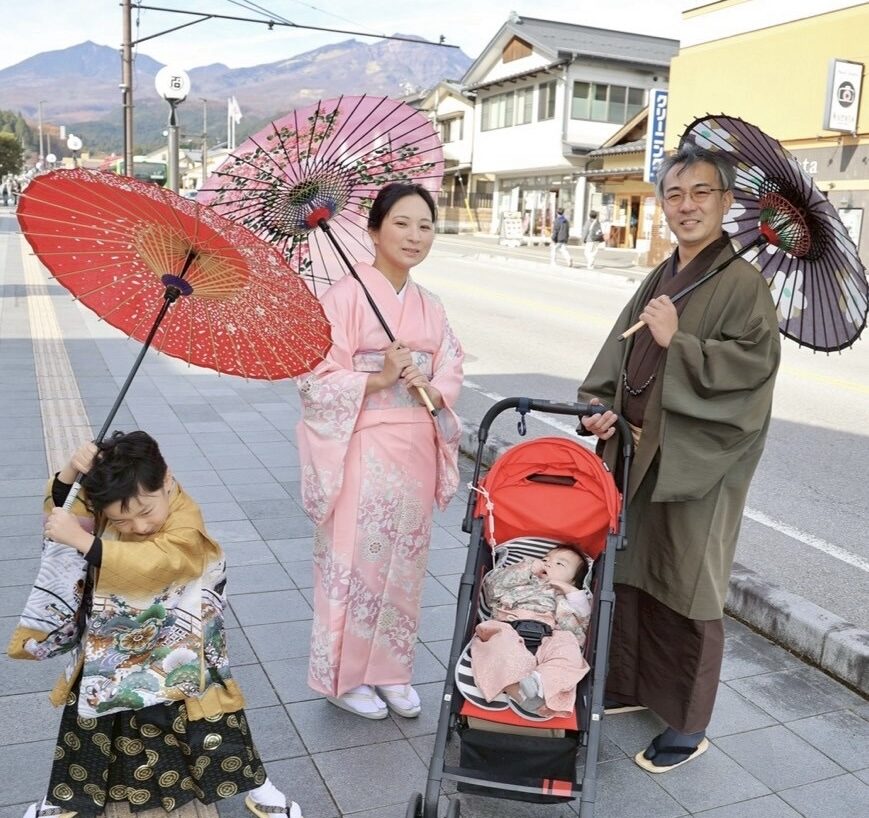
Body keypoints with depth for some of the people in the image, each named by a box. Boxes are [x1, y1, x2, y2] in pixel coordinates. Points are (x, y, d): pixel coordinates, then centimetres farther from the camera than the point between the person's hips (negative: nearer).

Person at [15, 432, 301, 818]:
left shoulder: (186, 525, -29)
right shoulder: (107, 504, -8)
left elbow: (148, 566, -42)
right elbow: (60, 513, -2)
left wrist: (81, 539, -48)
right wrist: (70, 472, -22)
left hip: (175, 650, -5)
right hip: (112, 644, 5)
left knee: (208, 720, 4)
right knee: (93, 718, 15)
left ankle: (253, 784, 25)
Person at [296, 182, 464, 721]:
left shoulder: (430, 308, 9)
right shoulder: (347, 297, -9)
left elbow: (451, 373, 10)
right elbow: (316, 379, -13)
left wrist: (432, 389, -10)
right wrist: (378, 379, -22)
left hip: (416, 453, 6)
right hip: (363, 452, -6)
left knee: (404, 562, 14)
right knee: (356, 561, 5)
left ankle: (390, 669, 31)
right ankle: (345, 675, 24)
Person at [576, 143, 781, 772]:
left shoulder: (743, 283, -10)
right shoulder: (660, 279, 11)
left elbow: (752, 364, -19)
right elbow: (618, 353, 14)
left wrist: (676, 343, -23)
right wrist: (601, 405, -1)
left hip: (694, 463, -7)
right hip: (636, 452, 7)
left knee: (685, 588, 4)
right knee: (627, 570, 16)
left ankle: (688, 726, 21)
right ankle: (630, 683, 36)